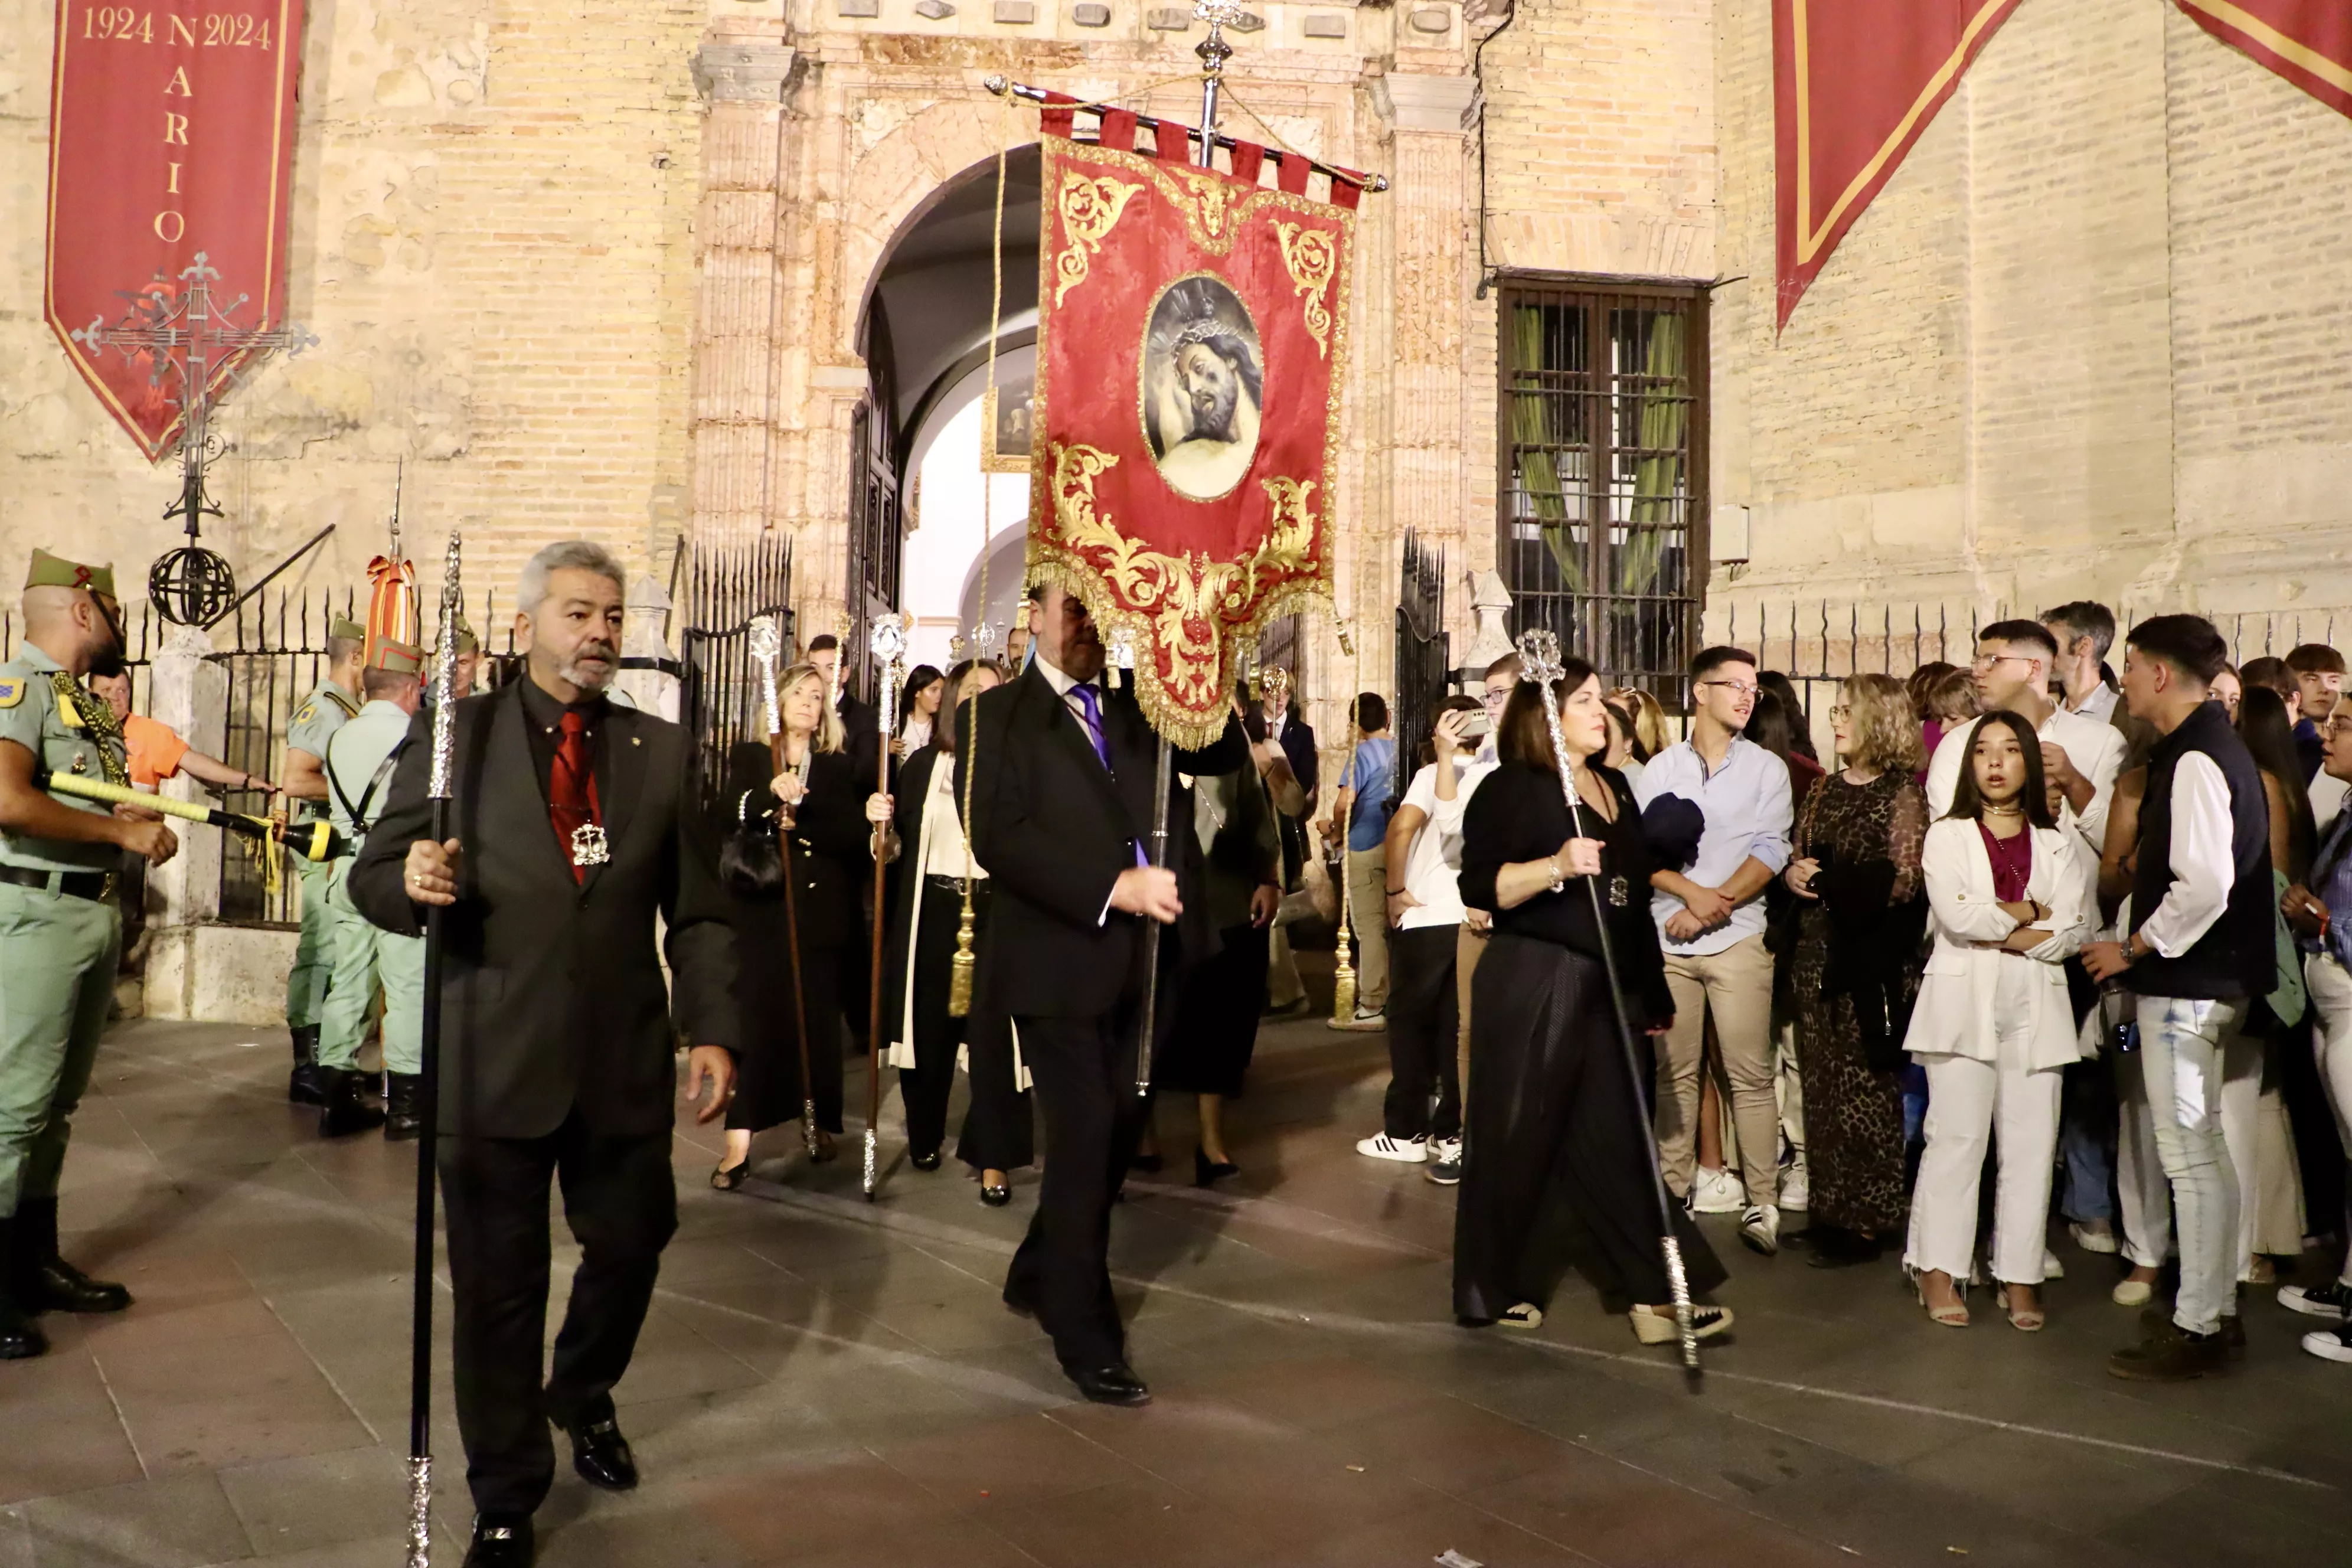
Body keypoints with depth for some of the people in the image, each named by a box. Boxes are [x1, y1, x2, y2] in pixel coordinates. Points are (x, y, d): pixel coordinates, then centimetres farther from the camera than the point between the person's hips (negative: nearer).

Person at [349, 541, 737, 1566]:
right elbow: (373, 877, -1)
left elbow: (696, 910, 6)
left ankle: (583, 1399, 49)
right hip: (495, 1063, -2)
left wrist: (711, 1029, -3)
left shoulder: (660, 749, 6)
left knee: (631, 1248, 16)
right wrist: (412, 881, -24)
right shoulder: (457, 735, 0)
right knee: (497, 1287, 7)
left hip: (626, 1064, 3)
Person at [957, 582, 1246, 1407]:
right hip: (1061, 956, -5)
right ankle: (1088, 1338, 15)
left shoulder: (1137, 705, 13)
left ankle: (1039, 1275, 38)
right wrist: (1115, 887, -23)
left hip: (1148, 957, 6)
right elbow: (1000, 837, -15)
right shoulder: (994, 716, -2)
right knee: (1085, 1138, -2)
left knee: (1118, 1131, 16)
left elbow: (1227, 752, 3)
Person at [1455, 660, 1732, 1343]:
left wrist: (1652, 991, 20)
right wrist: (1556, 865, -27)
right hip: (1530, 983, -6)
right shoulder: (1510, 788, -6)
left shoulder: (1615, 788, 15)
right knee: (1518, 1139, 3)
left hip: (1607, 988, 7)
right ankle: (1493, 1291, 17)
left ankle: (1655, 1295, 9)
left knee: (1616, 1139, 7)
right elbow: (1479, 886, -14)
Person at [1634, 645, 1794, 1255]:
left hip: (1738, 938, -1)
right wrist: (1691, 892, -13)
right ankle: (1673, 1193, 16)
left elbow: (1769, 854, -3)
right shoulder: (1661, 768, 9)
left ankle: (1762, 1202, 1)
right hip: (1668, 937, 2)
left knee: (1750, 1074, -4)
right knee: (1674, 1071, 7)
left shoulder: (1767, 768, 6)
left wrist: (1712, 906, -11)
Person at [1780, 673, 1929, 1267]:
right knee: (1819, 1086, 9)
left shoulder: (1902, 794, -6)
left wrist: (1830, 880, -12)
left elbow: (1904, 881, -12)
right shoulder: (1824, 790, 14)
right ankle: (1828, 1211, 19)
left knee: (1867, 1090, 0)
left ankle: (1868, 1221, 9)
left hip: (1871, 963, -6)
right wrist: (1793, 873, -1)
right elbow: (1798, 856, 20)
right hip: (1817, 956, 6)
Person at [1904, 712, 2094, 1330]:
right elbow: (1957, 914, -9)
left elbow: (2072, 932, -1)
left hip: (2035, 1008, 2)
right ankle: (1939, 1271, 2)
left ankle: (2020, 1277, 8)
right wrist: (2029, 913, -1)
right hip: (1963, 1004, -2)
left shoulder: (2059, 847, 14)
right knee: (1956, 1137, -5)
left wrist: (1993, 931, -8)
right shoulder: (1947, 836, 7)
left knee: (2031, 1145, 0)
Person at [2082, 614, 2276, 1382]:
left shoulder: (2194, 761, -18)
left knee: (2189, 1154, -2)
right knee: (2202, 1150, 18)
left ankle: (2195, 1329, 7)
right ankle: (2215, 1305, 29)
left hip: (2186, 980, -11)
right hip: (2202, 975, 11)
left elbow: (2205, 886, -26)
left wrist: (2133, 950, -14)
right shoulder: (2211, 748, 13)